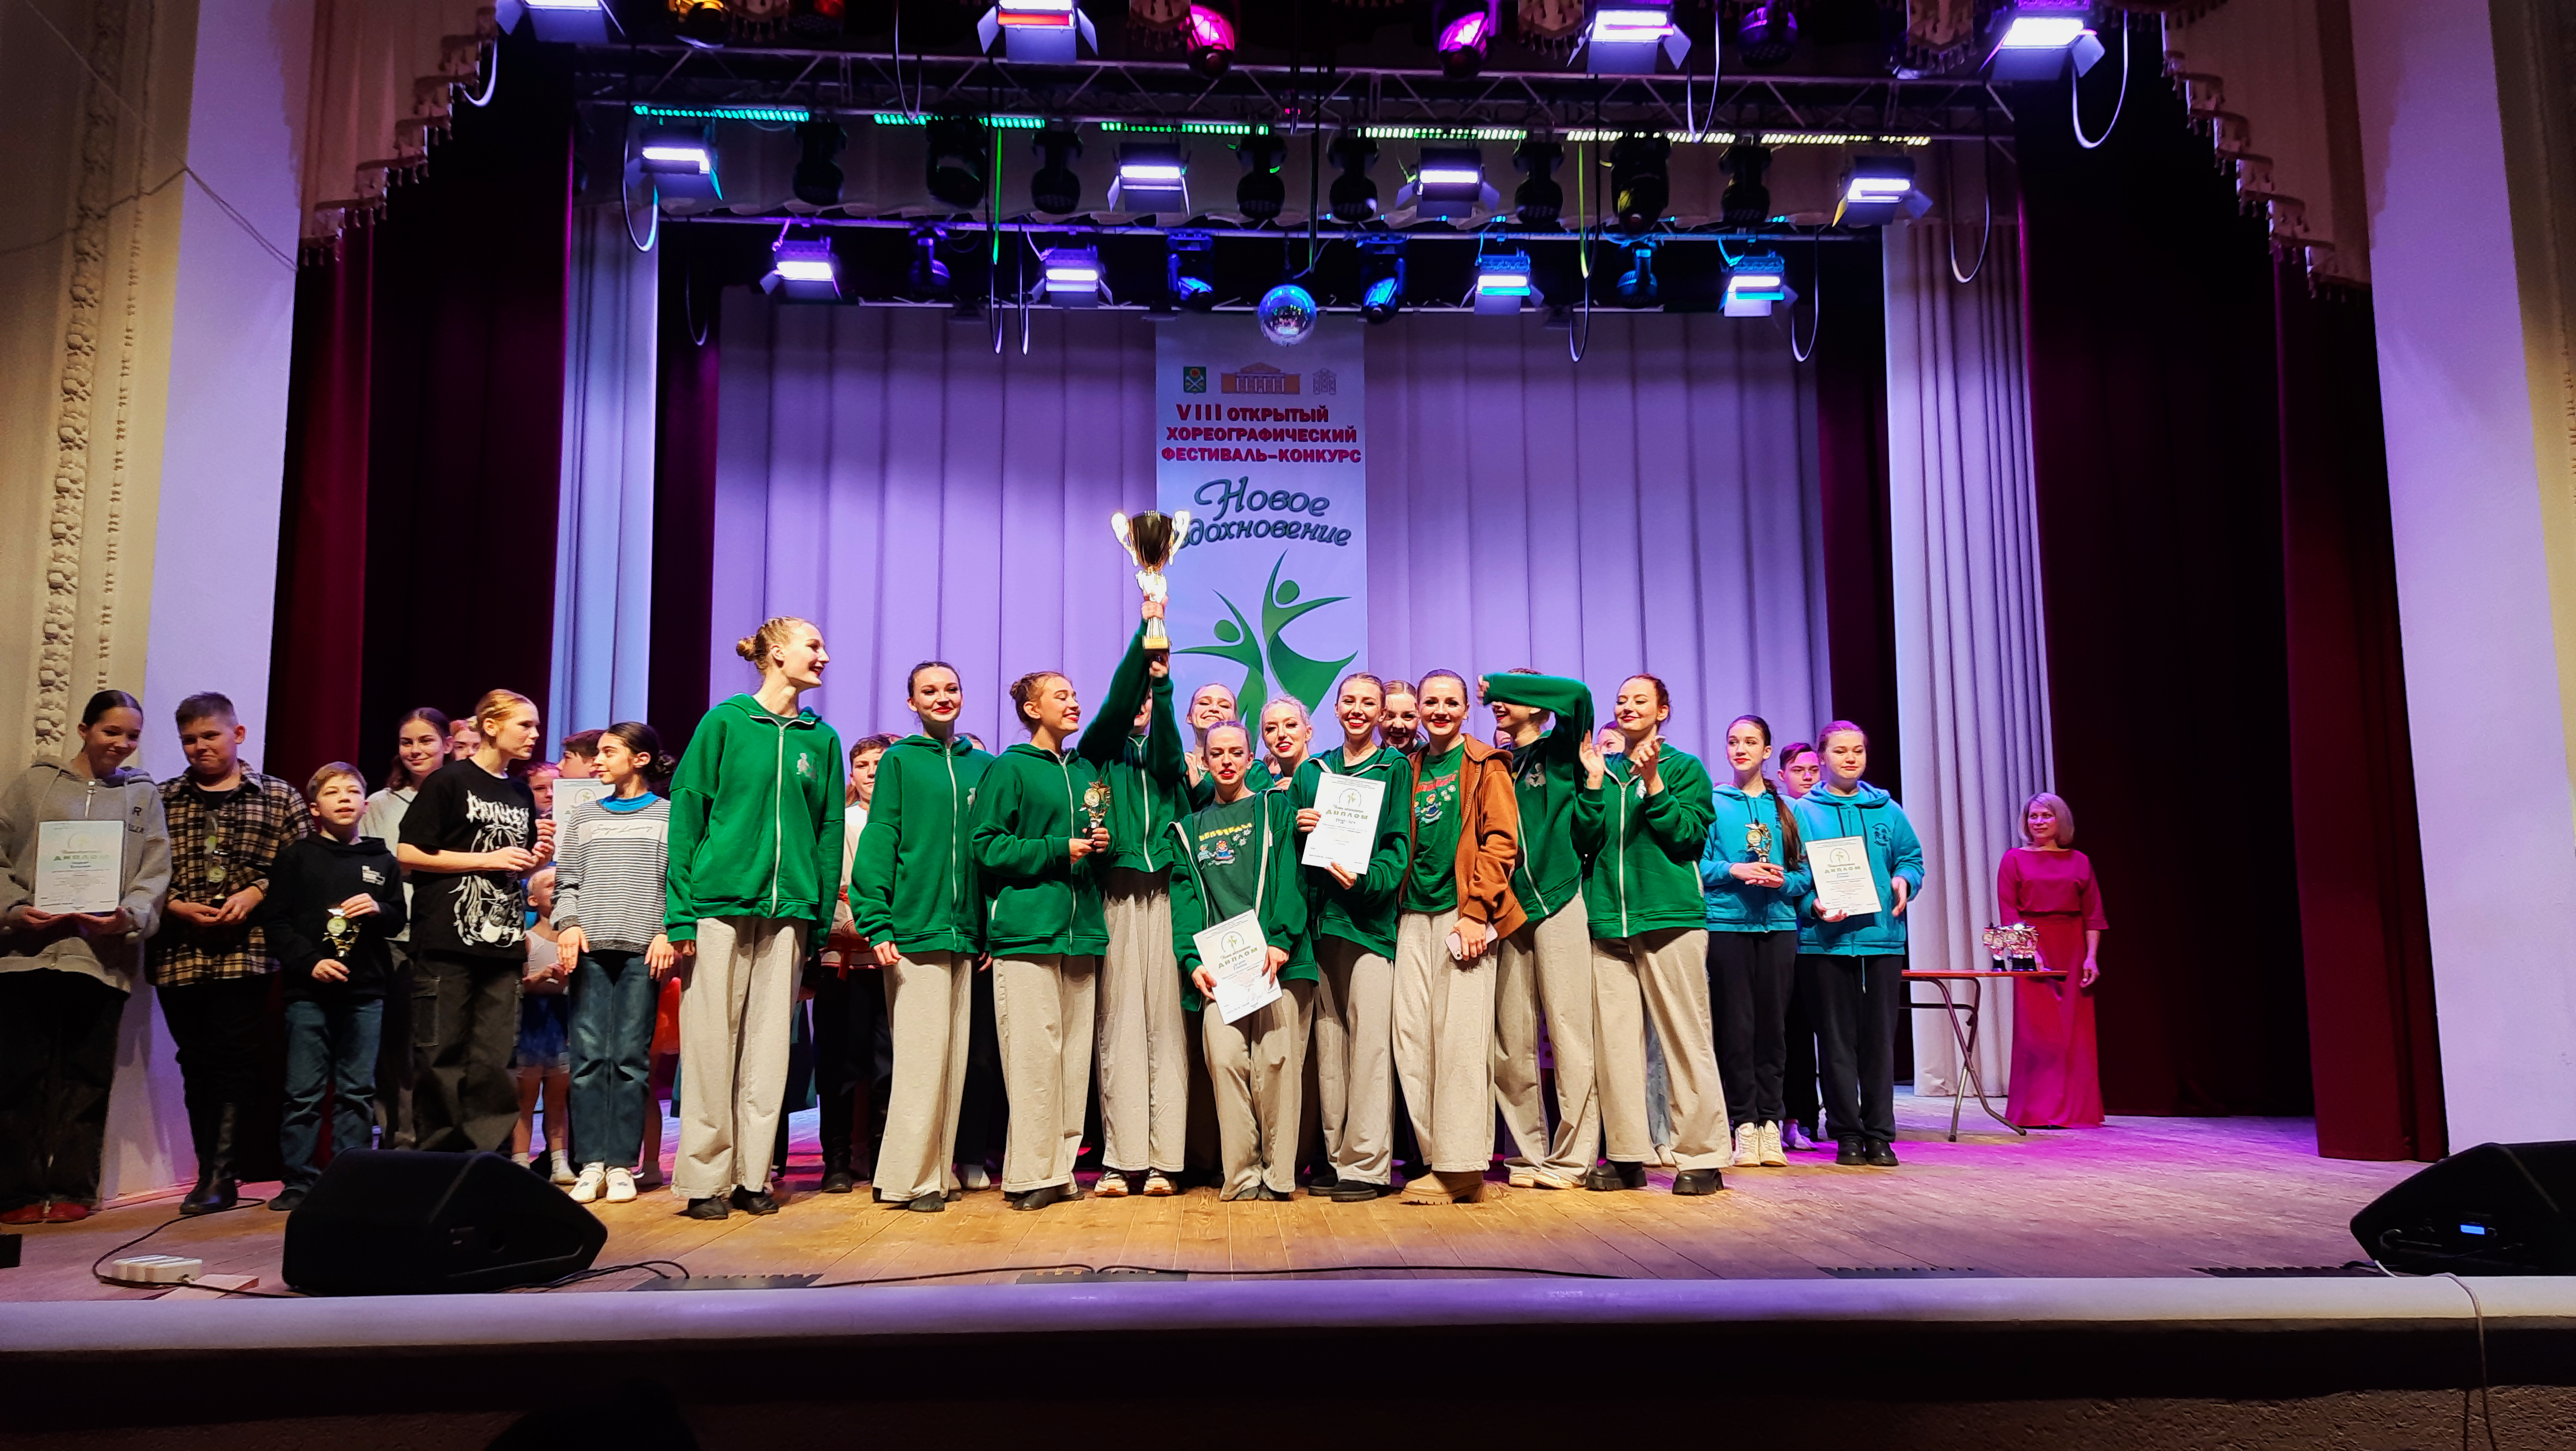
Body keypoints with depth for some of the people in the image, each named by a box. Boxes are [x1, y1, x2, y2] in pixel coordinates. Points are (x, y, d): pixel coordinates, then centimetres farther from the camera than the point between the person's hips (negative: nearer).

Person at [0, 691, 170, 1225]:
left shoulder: (143, 794, 14)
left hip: (103, 956, 1)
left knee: (87, 1077, 2)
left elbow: (155, 872, 5)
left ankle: (72, 1190, 8)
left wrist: (129, 915, -13)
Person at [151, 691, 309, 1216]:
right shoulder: (161, 800, 10)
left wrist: (255, 893, -11)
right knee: (197, 1068, 8)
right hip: (178, 956, 3)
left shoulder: (278, 797, 6)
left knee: (232, 1062, -6)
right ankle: (215, 1180, 17)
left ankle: (218, 1177, -1)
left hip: (246, 952, -3)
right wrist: (177, 907, -8)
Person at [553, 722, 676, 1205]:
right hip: (590, 947, 3)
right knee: (588, 1055, -2)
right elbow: (566, 881, 15)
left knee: (631, 1057, -3)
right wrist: (568, 924, -1)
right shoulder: (584, 816, 19)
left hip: (643, 949, -3)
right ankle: (591, 1164, 2)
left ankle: (621, 1165, 2)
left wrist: (668, 934, -10)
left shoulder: (670, 816, 8)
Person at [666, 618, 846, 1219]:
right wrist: (680, 913, -8)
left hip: (788, 909, 3)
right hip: (720, 900, -3)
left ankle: (752, 1175, 13)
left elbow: (829, 831, 12)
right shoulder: (725, 722, 1)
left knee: (769, 1045, 5)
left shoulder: (821, 739, 11)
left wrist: (822, 919, 6)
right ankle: (706, 1177, 8)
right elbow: (686, 813, -1)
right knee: (712, 1041, -1)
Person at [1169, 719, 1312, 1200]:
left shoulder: (1276, 808, 12)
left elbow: (1291, 879, 1)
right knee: (1225, 1060, -8)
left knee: (1275, 1060, -7)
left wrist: (1281, 942, -13)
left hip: (1276, 958, -2)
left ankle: (1278, 1174, 2)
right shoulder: (1190, 827, 20)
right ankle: (1241, 1175, -1)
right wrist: (1192, 960, -4)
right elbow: (1185, 895, 12)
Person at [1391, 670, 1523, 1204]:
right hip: (1415, 918, 5)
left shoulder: (1485, 764, 5)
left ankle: (1463, 1166, -4)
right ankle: (1437, 1158, 6)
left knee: (1461, 1037, -8)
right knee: (1412, 1037, -1)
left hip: (1463, 915, -5)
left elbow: (1501, 840, -4)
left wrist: (1475, 912, -13)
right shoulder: (1409, 769, 19)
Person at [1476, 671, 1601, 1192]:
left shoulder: (1559, 753, 4)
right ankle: (1528, 1154, 12)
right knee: (1510, 1045, 3)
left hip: (1557, 902, -4)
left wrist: (1497, 684, -9)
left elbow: (1578, 694, -14)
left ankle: (1571, 1157, 1)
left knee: (1569, 1035, -5)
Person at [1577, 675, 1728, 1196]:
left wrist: (1653, 783, -11)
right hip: (1609, 920, 4)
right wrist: (1594, 782, -2)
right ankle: (1627, 1155, 12)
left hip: (1672, 917, -4)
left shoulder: (1685, 768, 7)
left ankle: (1699, 1157, 3)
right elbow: (1585, 842, 7)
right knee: (1616, 1041, 4)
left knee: (1686, 1041, -3)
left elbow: (1690, 836, -5)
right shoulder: (1602, 770, 17)